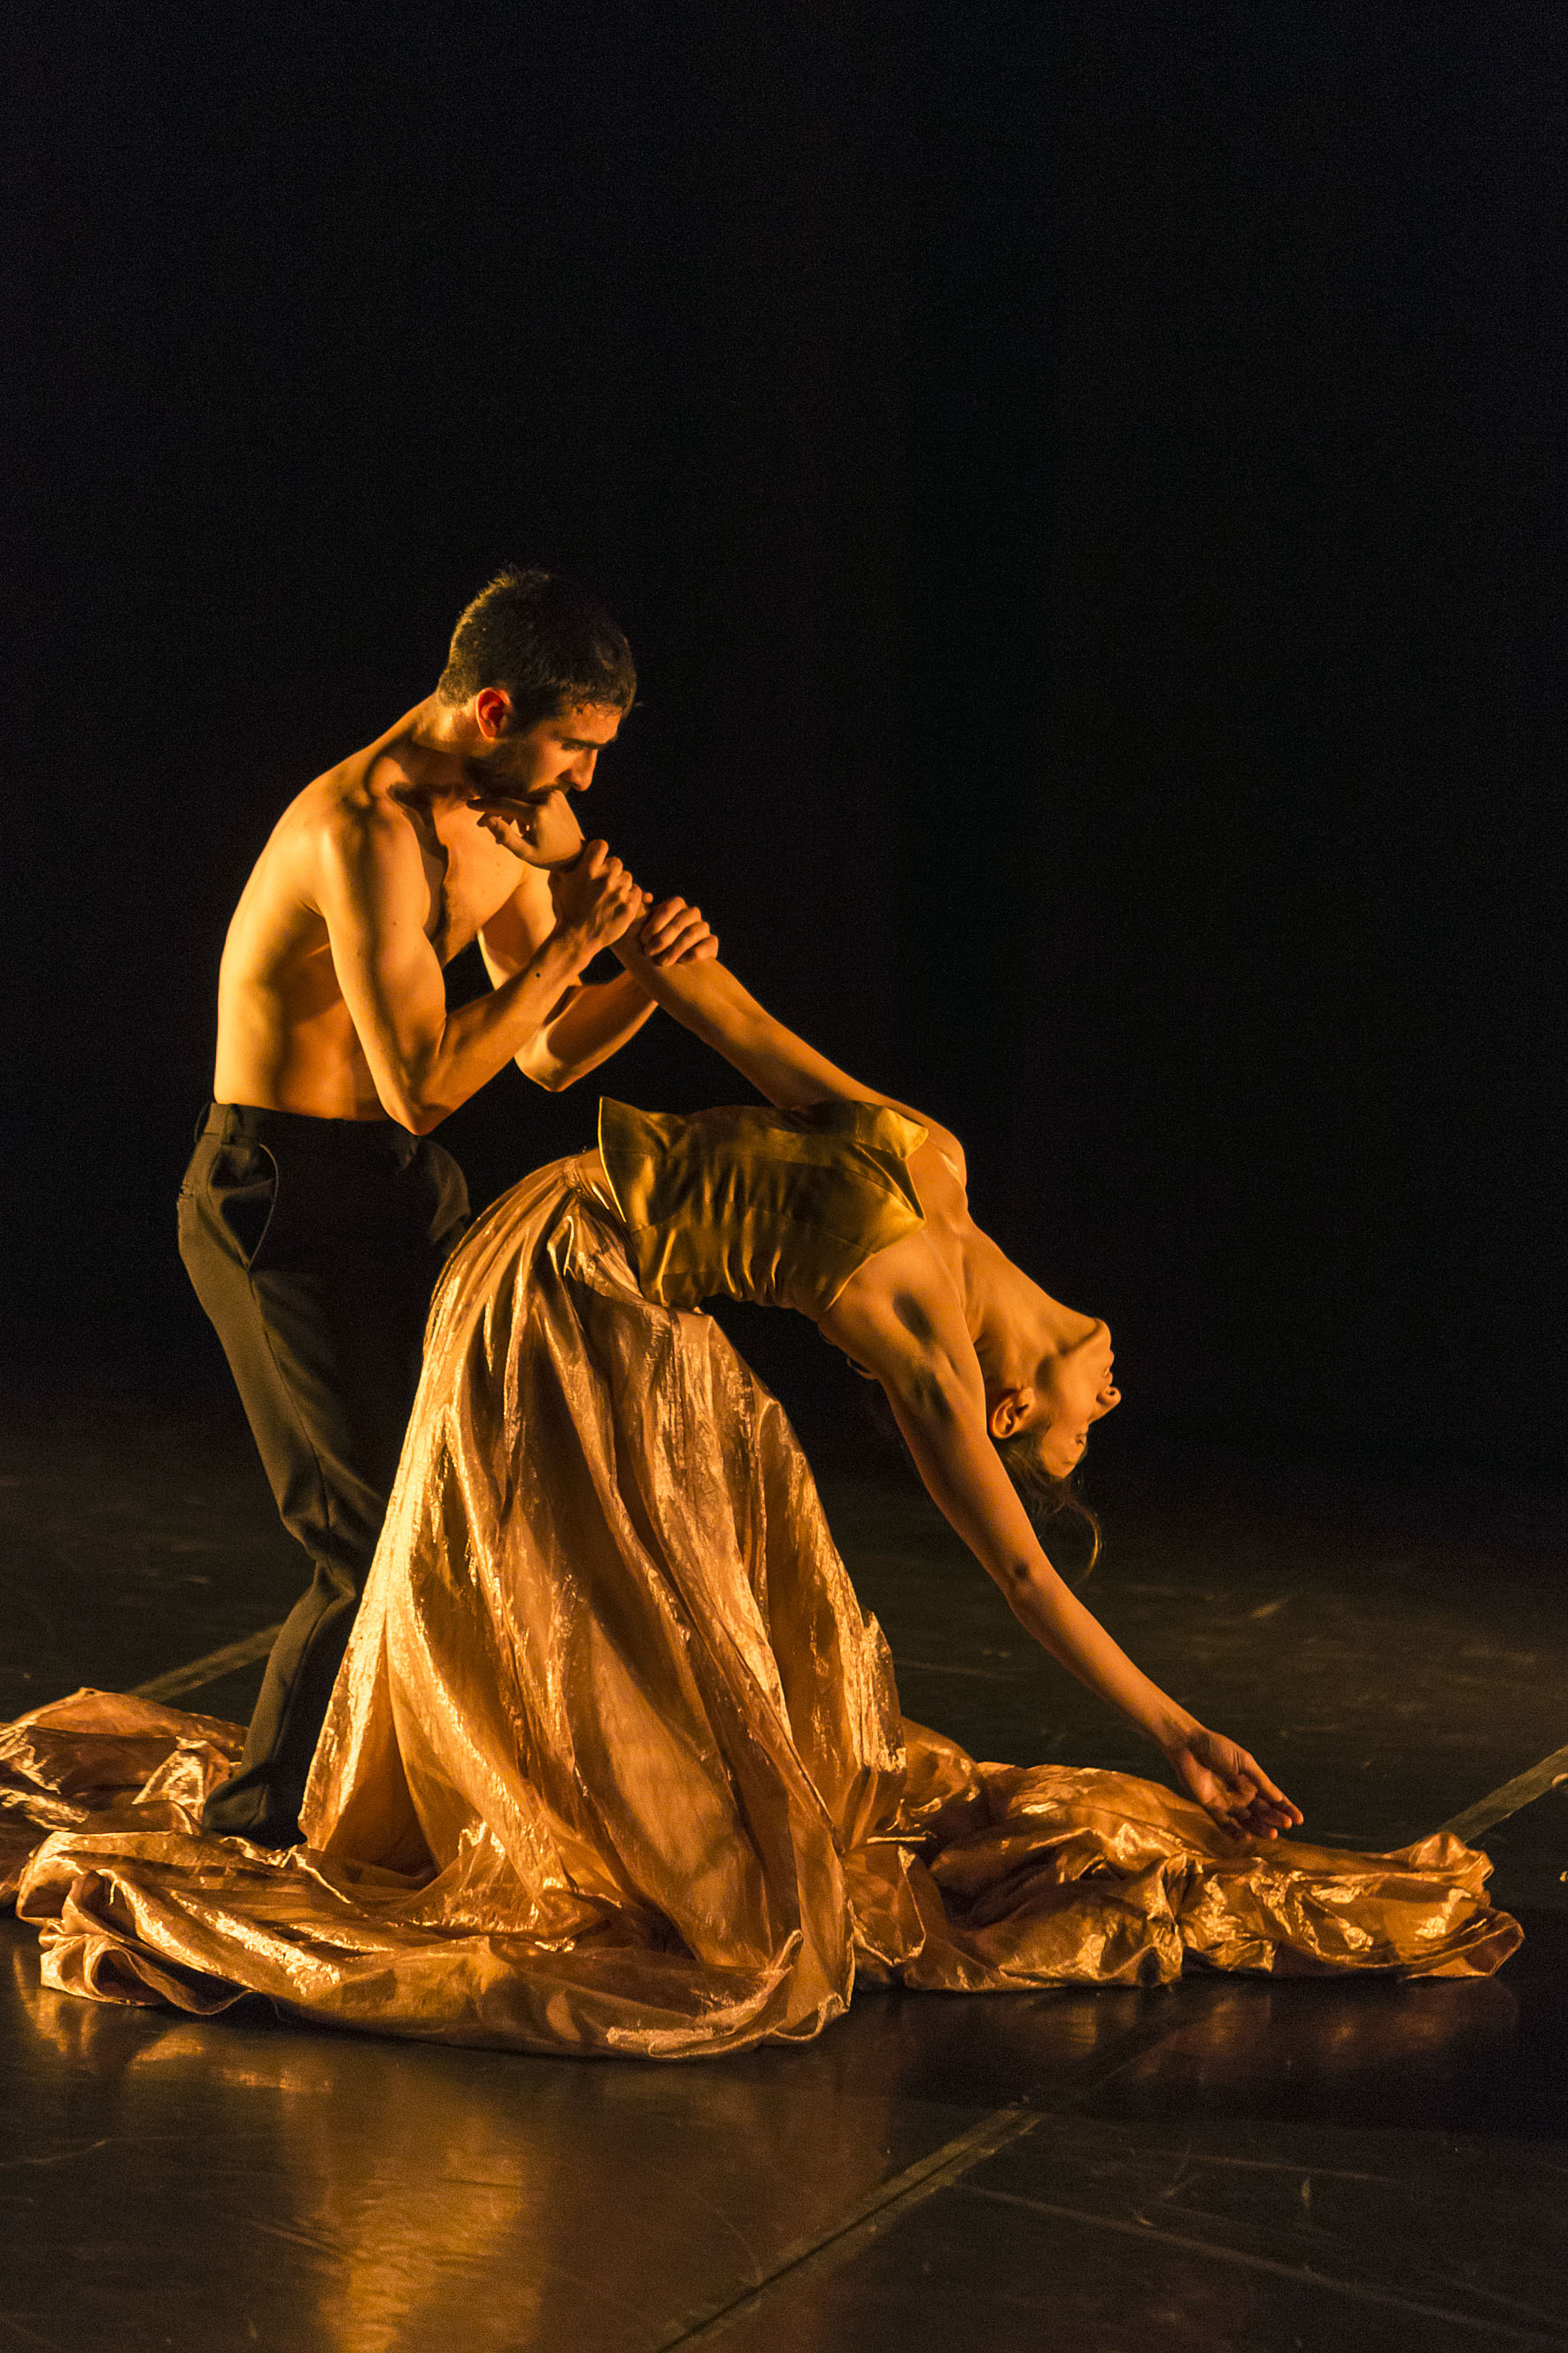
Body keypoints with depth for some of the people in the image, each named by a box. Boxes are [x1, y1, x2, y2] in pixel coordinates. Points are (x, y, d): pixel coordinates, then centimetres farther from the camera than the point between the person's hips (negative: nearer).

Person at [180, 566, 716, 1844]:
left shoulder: (512, 814, 5)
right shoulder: (367, 830, -24)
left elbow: (545, 1056, 10)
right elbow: (420, 1081, -26)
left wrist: (648, 972, -9)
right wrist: (571, 944, -22)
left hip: (403, 1188, 9)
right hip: (285, 1199, -9)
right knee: (390, 1535, -10)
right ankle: (265, 1814, 7)